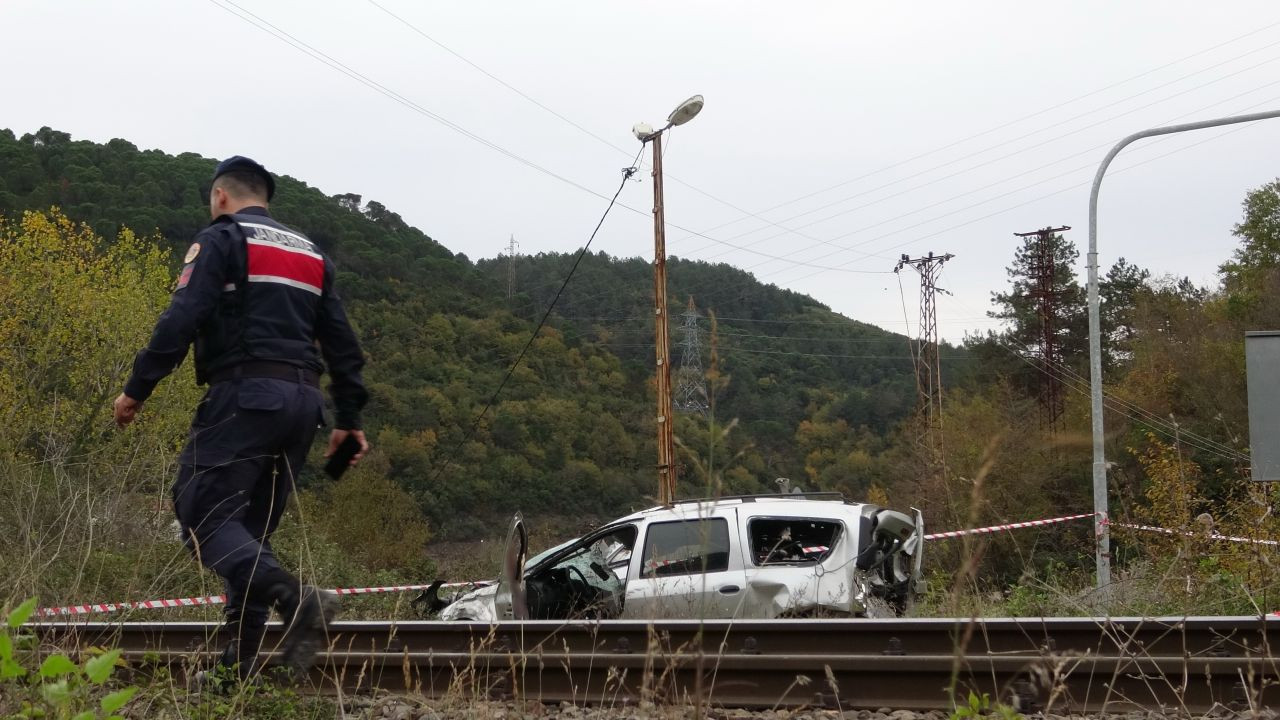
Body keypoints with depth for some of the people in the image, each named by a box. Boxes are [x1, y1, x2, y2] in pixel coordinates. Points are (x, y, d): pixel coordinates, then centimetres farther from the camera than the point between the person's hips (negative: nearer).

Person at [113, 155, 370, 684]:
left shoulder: (220, 240, 1)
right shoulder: (310, 254, 22)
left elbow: (182, 318, -12)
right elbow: (342, 342, 20)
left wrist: (137, 388, -8)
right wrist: (348, 418, 23)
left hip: (244, 393, -7)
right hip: (302, 400, 7)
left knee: (202, 513, -10)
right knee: (252, 526, 12)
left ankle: (294, 599, -32)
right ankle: (239, 661, 6)